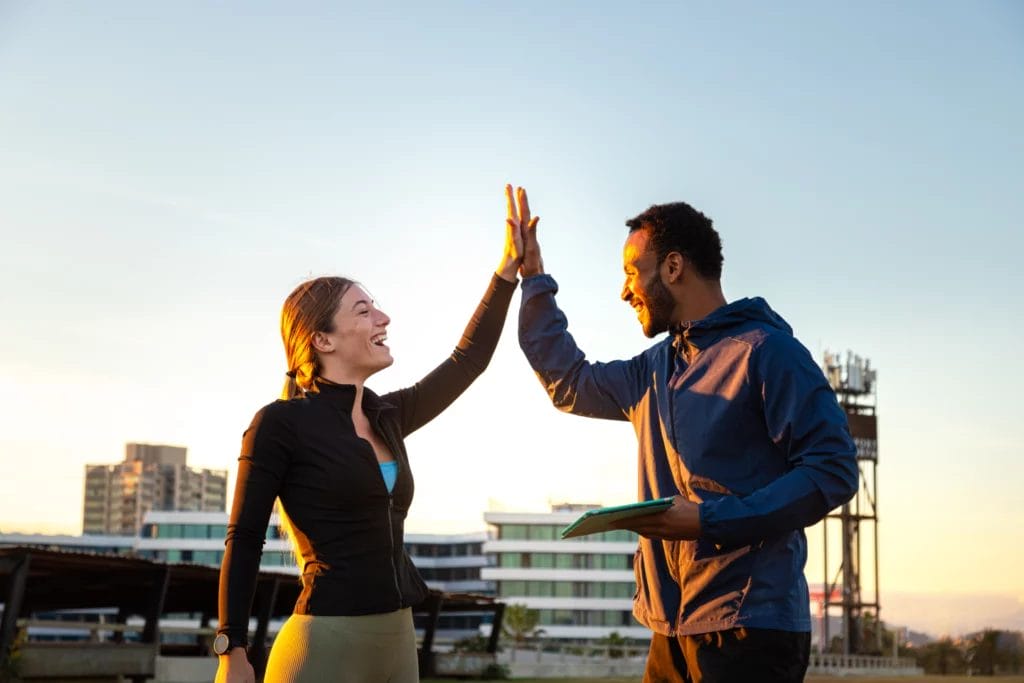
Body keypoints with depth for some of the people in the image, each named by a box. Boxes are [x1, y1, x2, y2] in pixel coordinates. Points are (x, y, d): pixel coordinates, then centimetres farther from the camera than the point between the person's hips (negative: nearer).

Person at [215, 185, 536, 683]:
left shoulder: (386, 418, 13)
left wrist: (510, 267, 18)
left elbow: (468, 361, 20)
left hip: (397, 642, 7)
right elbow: (244, 541, -5)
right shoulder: (281, 423, -6)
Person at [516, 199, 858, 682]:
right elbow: (568, 383, 33)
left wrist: (712, 519, -20)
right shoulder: (655, 368, 17)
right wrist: (534, 280, 30)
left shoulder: (766, 351, -7)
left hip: (748, 626, -7)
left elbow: (832, 470, -13)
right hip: (673, 626, 7)